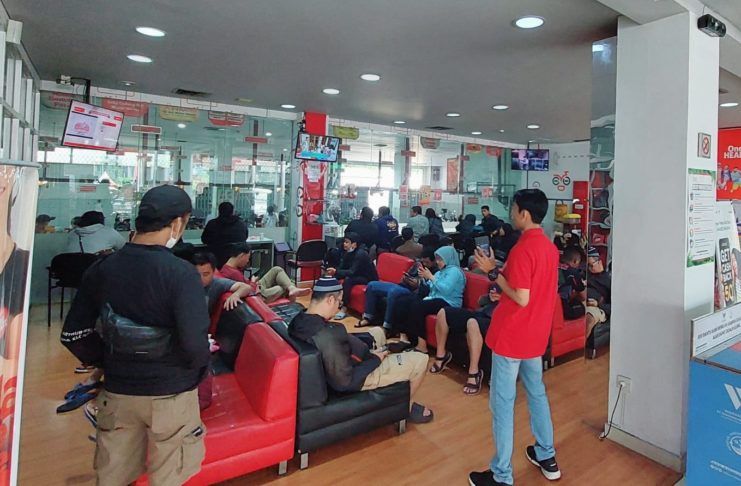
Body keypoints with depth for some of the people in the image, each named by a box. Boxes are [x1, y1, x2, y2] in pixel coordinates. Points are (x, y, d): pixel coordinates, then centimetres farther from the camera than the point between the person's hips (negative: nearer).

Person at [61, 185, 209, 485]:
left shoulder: (100, 269, -4)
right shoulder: (180, 272, -22)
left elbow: (73, 333, 3)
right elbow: (195, 342, -26)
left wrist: (107, 363, 14)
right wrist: (200, 370, -5)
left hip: (117, 391, 5)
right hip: (171, 392, -5)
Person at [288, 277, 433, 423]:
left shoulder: (300, 319, -12)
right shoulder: (328, 337, -38)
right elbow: (345, 382, -30)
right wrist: (375, 359, -16)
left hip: (342, 363, 9)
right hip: (357, 377, -9)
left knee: (377, 332, 29)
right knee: (420, 360, 0)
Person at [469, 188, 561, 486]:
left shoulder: (522, 248, -22)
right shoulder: (549, 247, 6)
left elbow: (521, 298, -24)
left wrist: (493, 271, -16)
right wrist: (504, 271, 8)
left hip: (511, 336, -9)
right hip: (536, 334, 9)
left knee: (502, 402, 3)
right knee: (537, 393, 23)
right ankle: (547, 457, 39)